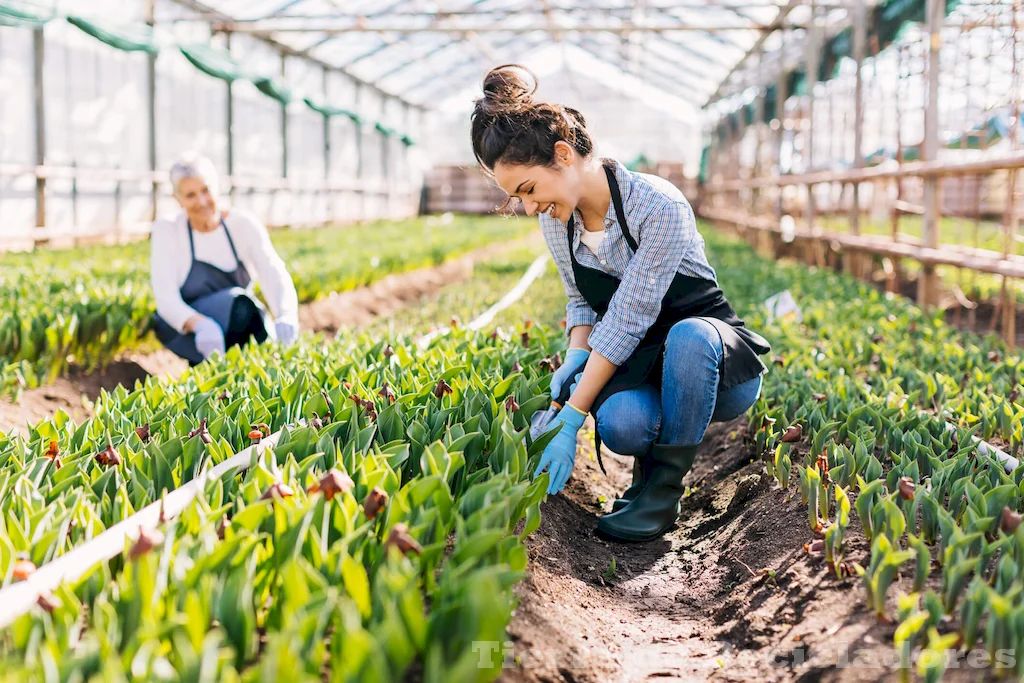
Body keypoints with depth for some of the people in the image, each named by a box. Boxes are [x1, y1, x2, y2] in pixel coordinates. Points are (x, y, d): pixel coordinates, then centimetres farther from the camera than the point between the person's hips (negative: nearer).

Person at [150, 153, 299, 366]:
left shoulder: (244, 225, -8)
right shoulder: (167, 230, -11)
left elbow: (275, 276, -21)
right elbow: (165, 299, -21)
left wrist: (286, 317, -45)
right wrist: (200, 324, -44)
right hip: (182, 334, -2)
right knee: (237, 301, -32)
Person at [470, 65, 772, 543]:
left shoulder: (658, 206, -25)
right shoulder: (556, 221, -2)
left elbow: (627, 320, -28)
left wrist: (570, 419, -30)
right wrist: (576, 355, -11)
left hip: (715, 358, -3)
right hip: (632, 366, 4)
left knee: (687, 335, -41)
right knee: (621, 423, -34)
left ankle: (664, 487, -20)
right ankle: (650, 460, 3)